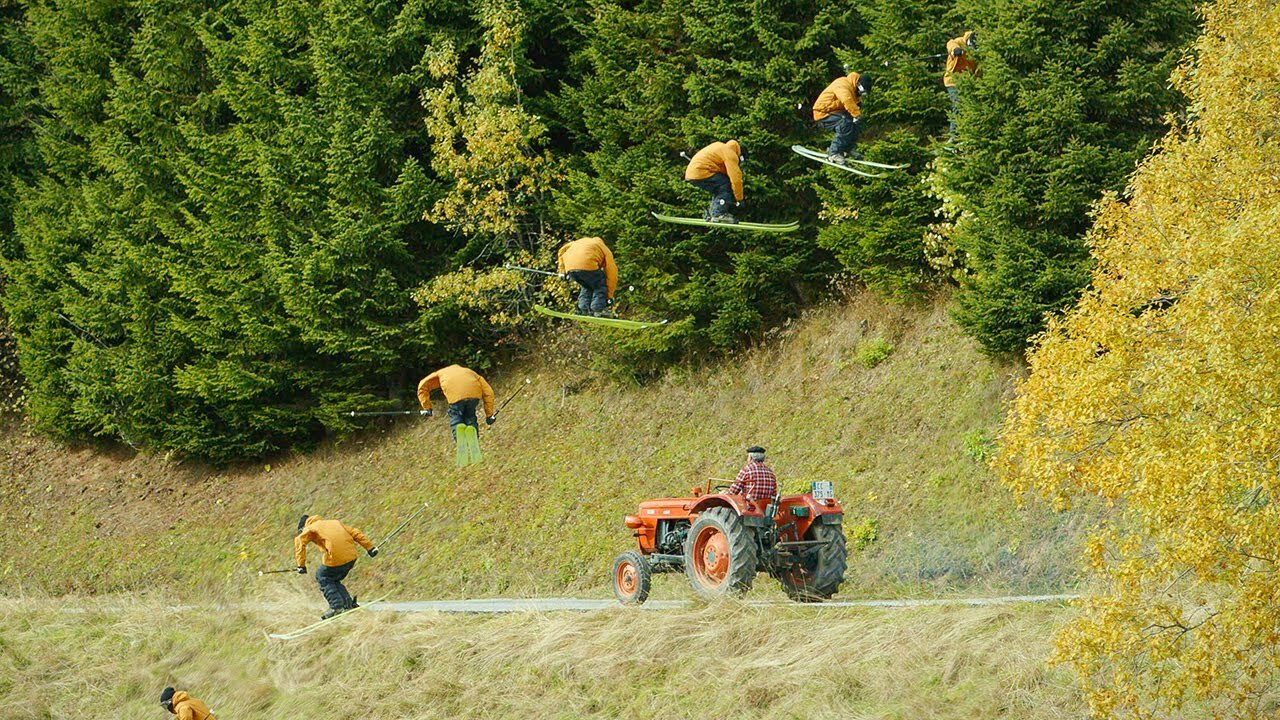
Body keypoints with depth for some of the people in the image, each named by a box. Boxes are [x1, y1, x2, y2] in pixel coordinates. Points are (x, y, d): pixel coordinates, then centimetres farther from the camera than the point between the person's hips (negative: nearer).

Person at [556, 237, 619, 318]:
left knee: (587, 287, 27)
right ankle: (598, 309, 1)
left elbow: (562, 250, 32)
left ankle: (583, 309, 16)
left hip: (569, 267, 5)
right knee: (600, 285, 15)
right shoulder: (606, 251, 27)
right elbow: (611, 273, 23)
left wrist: (562, 271, 33)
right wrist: (609, 296, 27)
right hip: (586, 265, -5)